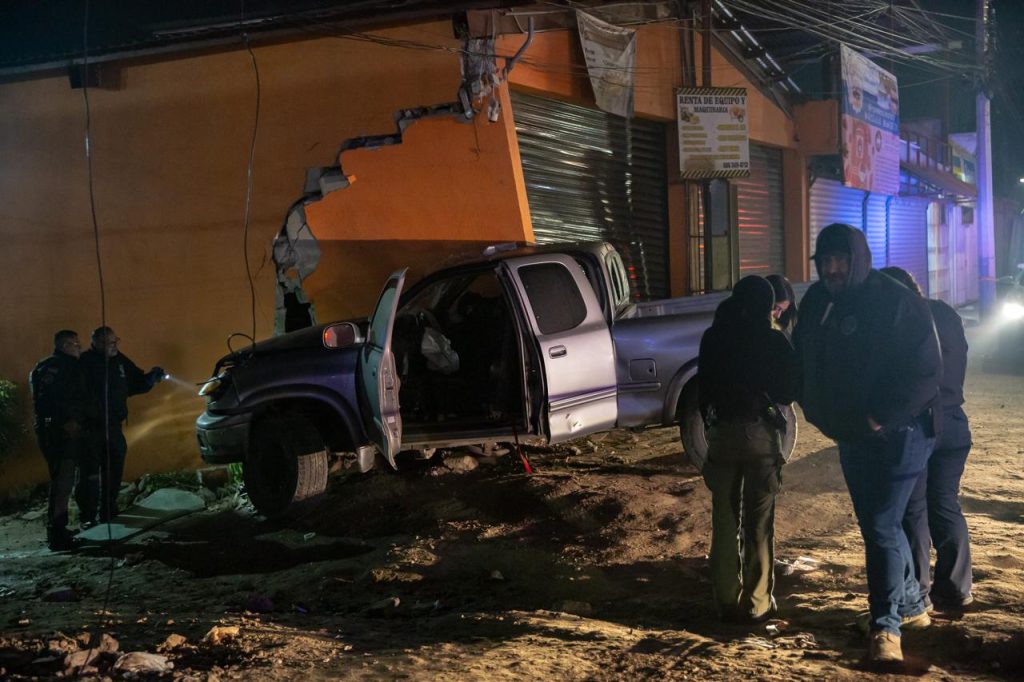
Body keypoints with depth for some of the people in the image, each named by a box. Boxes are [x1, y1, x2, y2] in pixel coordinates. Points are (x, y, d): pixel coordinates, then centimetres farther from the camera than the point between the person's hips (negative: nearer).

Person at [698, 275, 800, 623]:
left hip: (722, 433, 2)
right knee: (759, 524, 4)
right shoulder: (773, 341, -6)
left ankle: (726, 601, 13)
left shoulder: (713, 338, 2)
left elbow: (703, 388, 10)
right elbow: (790, 389, 1)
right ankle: (757, 604, 7)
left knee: (724, 522, 10)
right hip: (761, 433, -2)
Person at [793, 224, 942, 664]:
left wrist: (882, 418, -23)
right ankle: (911, 606, 34)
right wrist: (817, 409, 4)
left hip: (896, 435, -7)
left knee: (881, 527, -10)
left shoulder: (897, 304, -18)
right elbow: (804, 361, 15)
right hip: (850, 437, 7)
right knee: (877, 525, 17)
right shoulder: (816, 303, 2)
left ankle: (885, 624, 0)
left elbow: (926, 373, -20)